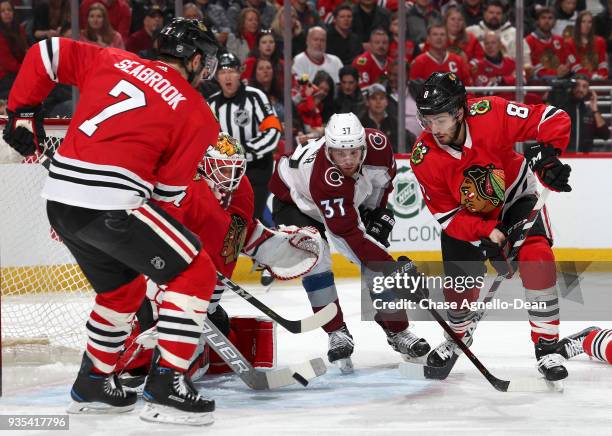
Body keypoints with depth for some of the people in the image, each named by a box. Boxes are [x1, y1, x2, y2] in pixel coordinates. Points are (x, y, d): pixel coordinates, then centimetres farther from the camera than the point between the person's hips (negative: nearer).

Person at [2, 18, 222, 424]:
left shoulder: (113, 60, 15)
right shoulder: (197, 113, 2)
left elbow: (45, 54, 15)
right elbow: (169, 188, 1)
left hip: (59, 196, 7)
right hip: (110, 203, -7)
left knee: (123, 288, 28)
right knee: (196, 273, 3)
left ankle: (92, 384, 36)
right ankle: (165, 385, -3)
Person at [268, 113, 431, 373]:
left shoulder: (377, 144, -28)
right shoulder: (324, 177, -44)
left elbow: (385, 173, 0)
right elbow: (349, 234, -43)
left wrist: (377, 210, -3)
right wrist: (391, 266, -45)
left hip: (348, 202, 6)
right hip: (293, 199, -5)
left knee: (376, 262, -3)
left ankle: (397, 331, 12)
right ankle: (337, 333, -17)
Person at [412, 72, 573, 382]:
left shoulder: (491, 115, -33)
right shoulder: (424, 158, -25)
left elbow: (554, 119, -25)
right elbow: (447, 215, -18)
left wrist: (546, 154, -40)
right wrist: (488, 234, -30)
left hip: (516, 197, -2)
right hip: (465, 216, 2)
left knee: (536, 257, -24)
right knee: (459, 286, 2)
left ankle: (547, 347, -17)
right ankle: (459, 336, 38)